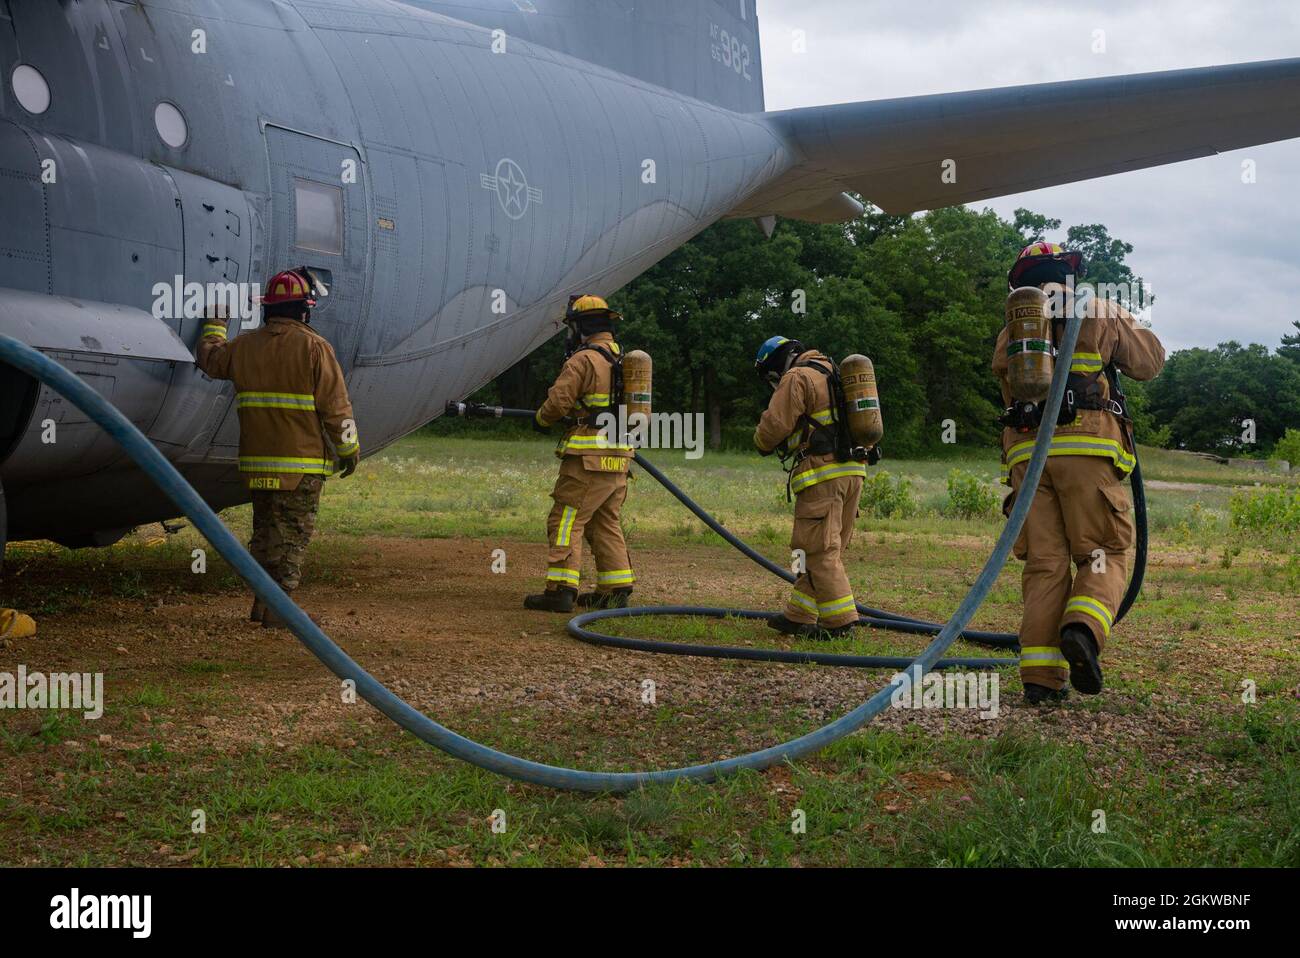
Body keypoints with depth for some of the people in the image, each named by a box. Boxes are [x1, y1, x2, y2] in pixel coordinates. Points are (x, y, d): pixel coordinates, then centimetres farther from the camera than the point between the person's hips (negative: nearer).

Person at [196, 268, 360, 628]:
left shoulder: (244, 345, 7)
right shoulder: (314, 346, -9)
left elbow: (209, 359, 28)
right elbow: (336, 406, -10)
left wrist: (217, 322, 43)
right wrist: (349, 450, 0)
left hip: (256, 462, 6)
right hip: (301, 463, -5)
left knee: (265, 532, 17)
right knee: (292, 535, -1)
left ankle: (263, 601, 21)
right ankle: (278, 607, -4)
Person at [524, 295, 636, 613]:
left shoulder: (583, 360, -11)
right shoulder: (623, 360, 15)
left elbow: (557, 402, -13)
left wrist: (541, 420, 7)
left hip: (589, 459, -8)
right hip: (619, 458, 8)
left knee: (566, 521, -5)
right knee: (606, 524, 15)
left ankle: (560, 590, -9)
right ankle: (616, 590, 15)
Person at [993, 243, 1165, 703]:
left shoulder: (1009, 335, 20)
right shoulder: (1100, 315, 11)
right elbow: (1150, 363, 19)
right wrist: (1124, 321, 34)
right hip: (1087, 449, -3)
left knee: (1044, 563, 3)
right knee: (1104, 553, 3)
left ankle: (1041, 675, -4)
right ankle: (1084, 628, -26)